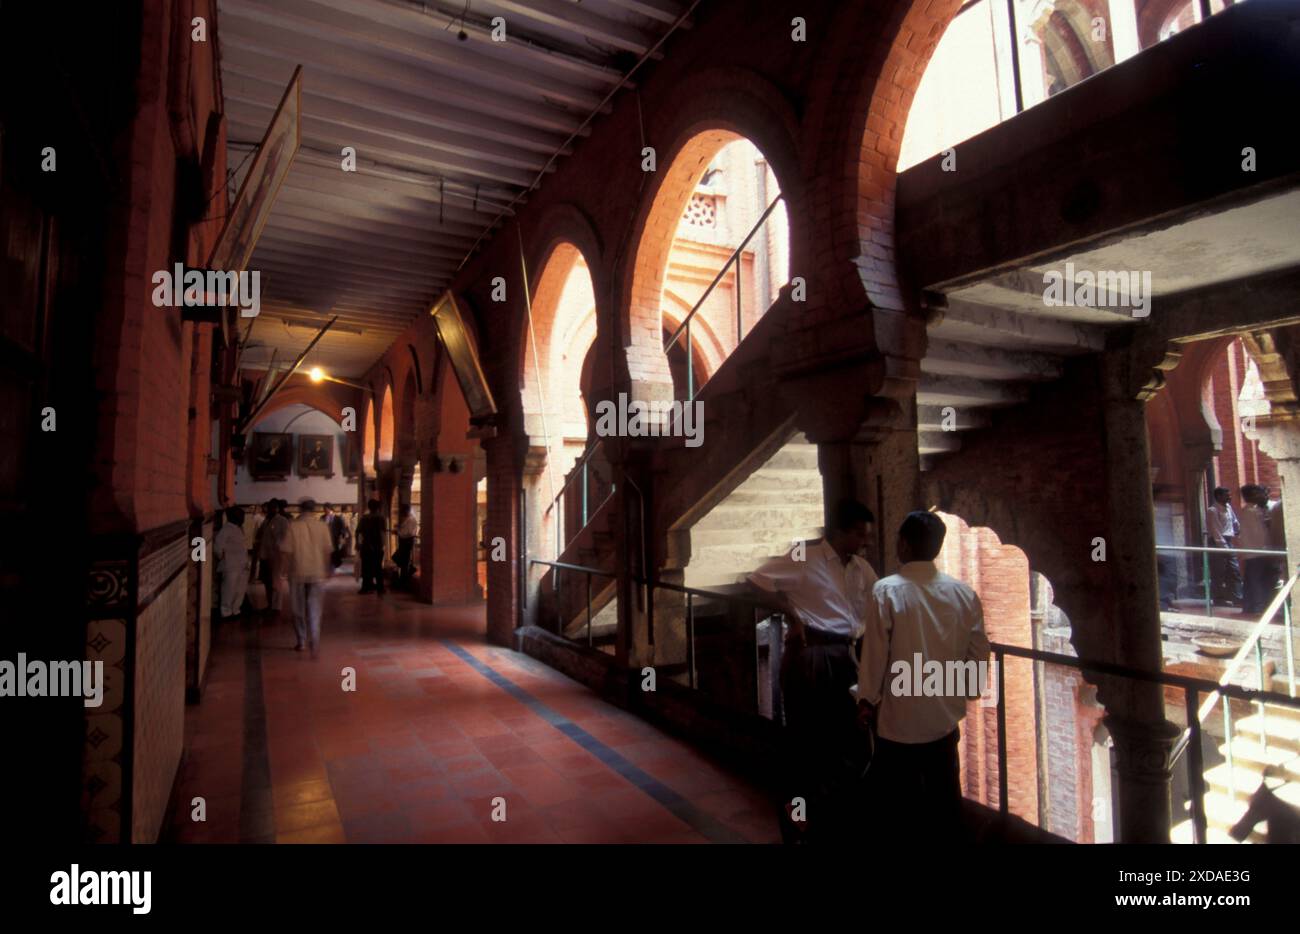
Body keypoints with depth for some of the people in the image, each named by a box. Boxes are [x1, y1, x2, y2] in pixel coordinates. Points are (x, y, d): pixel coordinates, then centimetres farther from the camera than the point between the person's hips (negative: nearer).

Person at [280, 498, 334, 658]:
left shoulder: (293, 526, -5)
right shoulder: (322, 526, -2)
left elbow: (287, 551, -6)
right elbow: (328, 551, 0)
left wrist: (287, 569, 6)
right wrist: (327, 569, 11)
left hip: (298, 572, 0)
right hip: (317, 573, 0)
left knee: (299, 609, 14)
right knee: (315, 608, 3)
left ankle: (301, 641, 23)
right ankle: (315, 639, -16)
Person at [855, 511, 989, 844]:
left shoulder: (886, 591, -17)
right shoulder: (963, 593, -5)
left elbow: (875, 653, -12)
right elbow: (978, 654, 2)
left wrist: (867, 699, 1)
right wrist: (964, 693, 17)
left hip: (899, 716, -4)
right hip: (945, 715, 4)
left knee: (895, 801, 11)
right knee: (944, 796, 19)